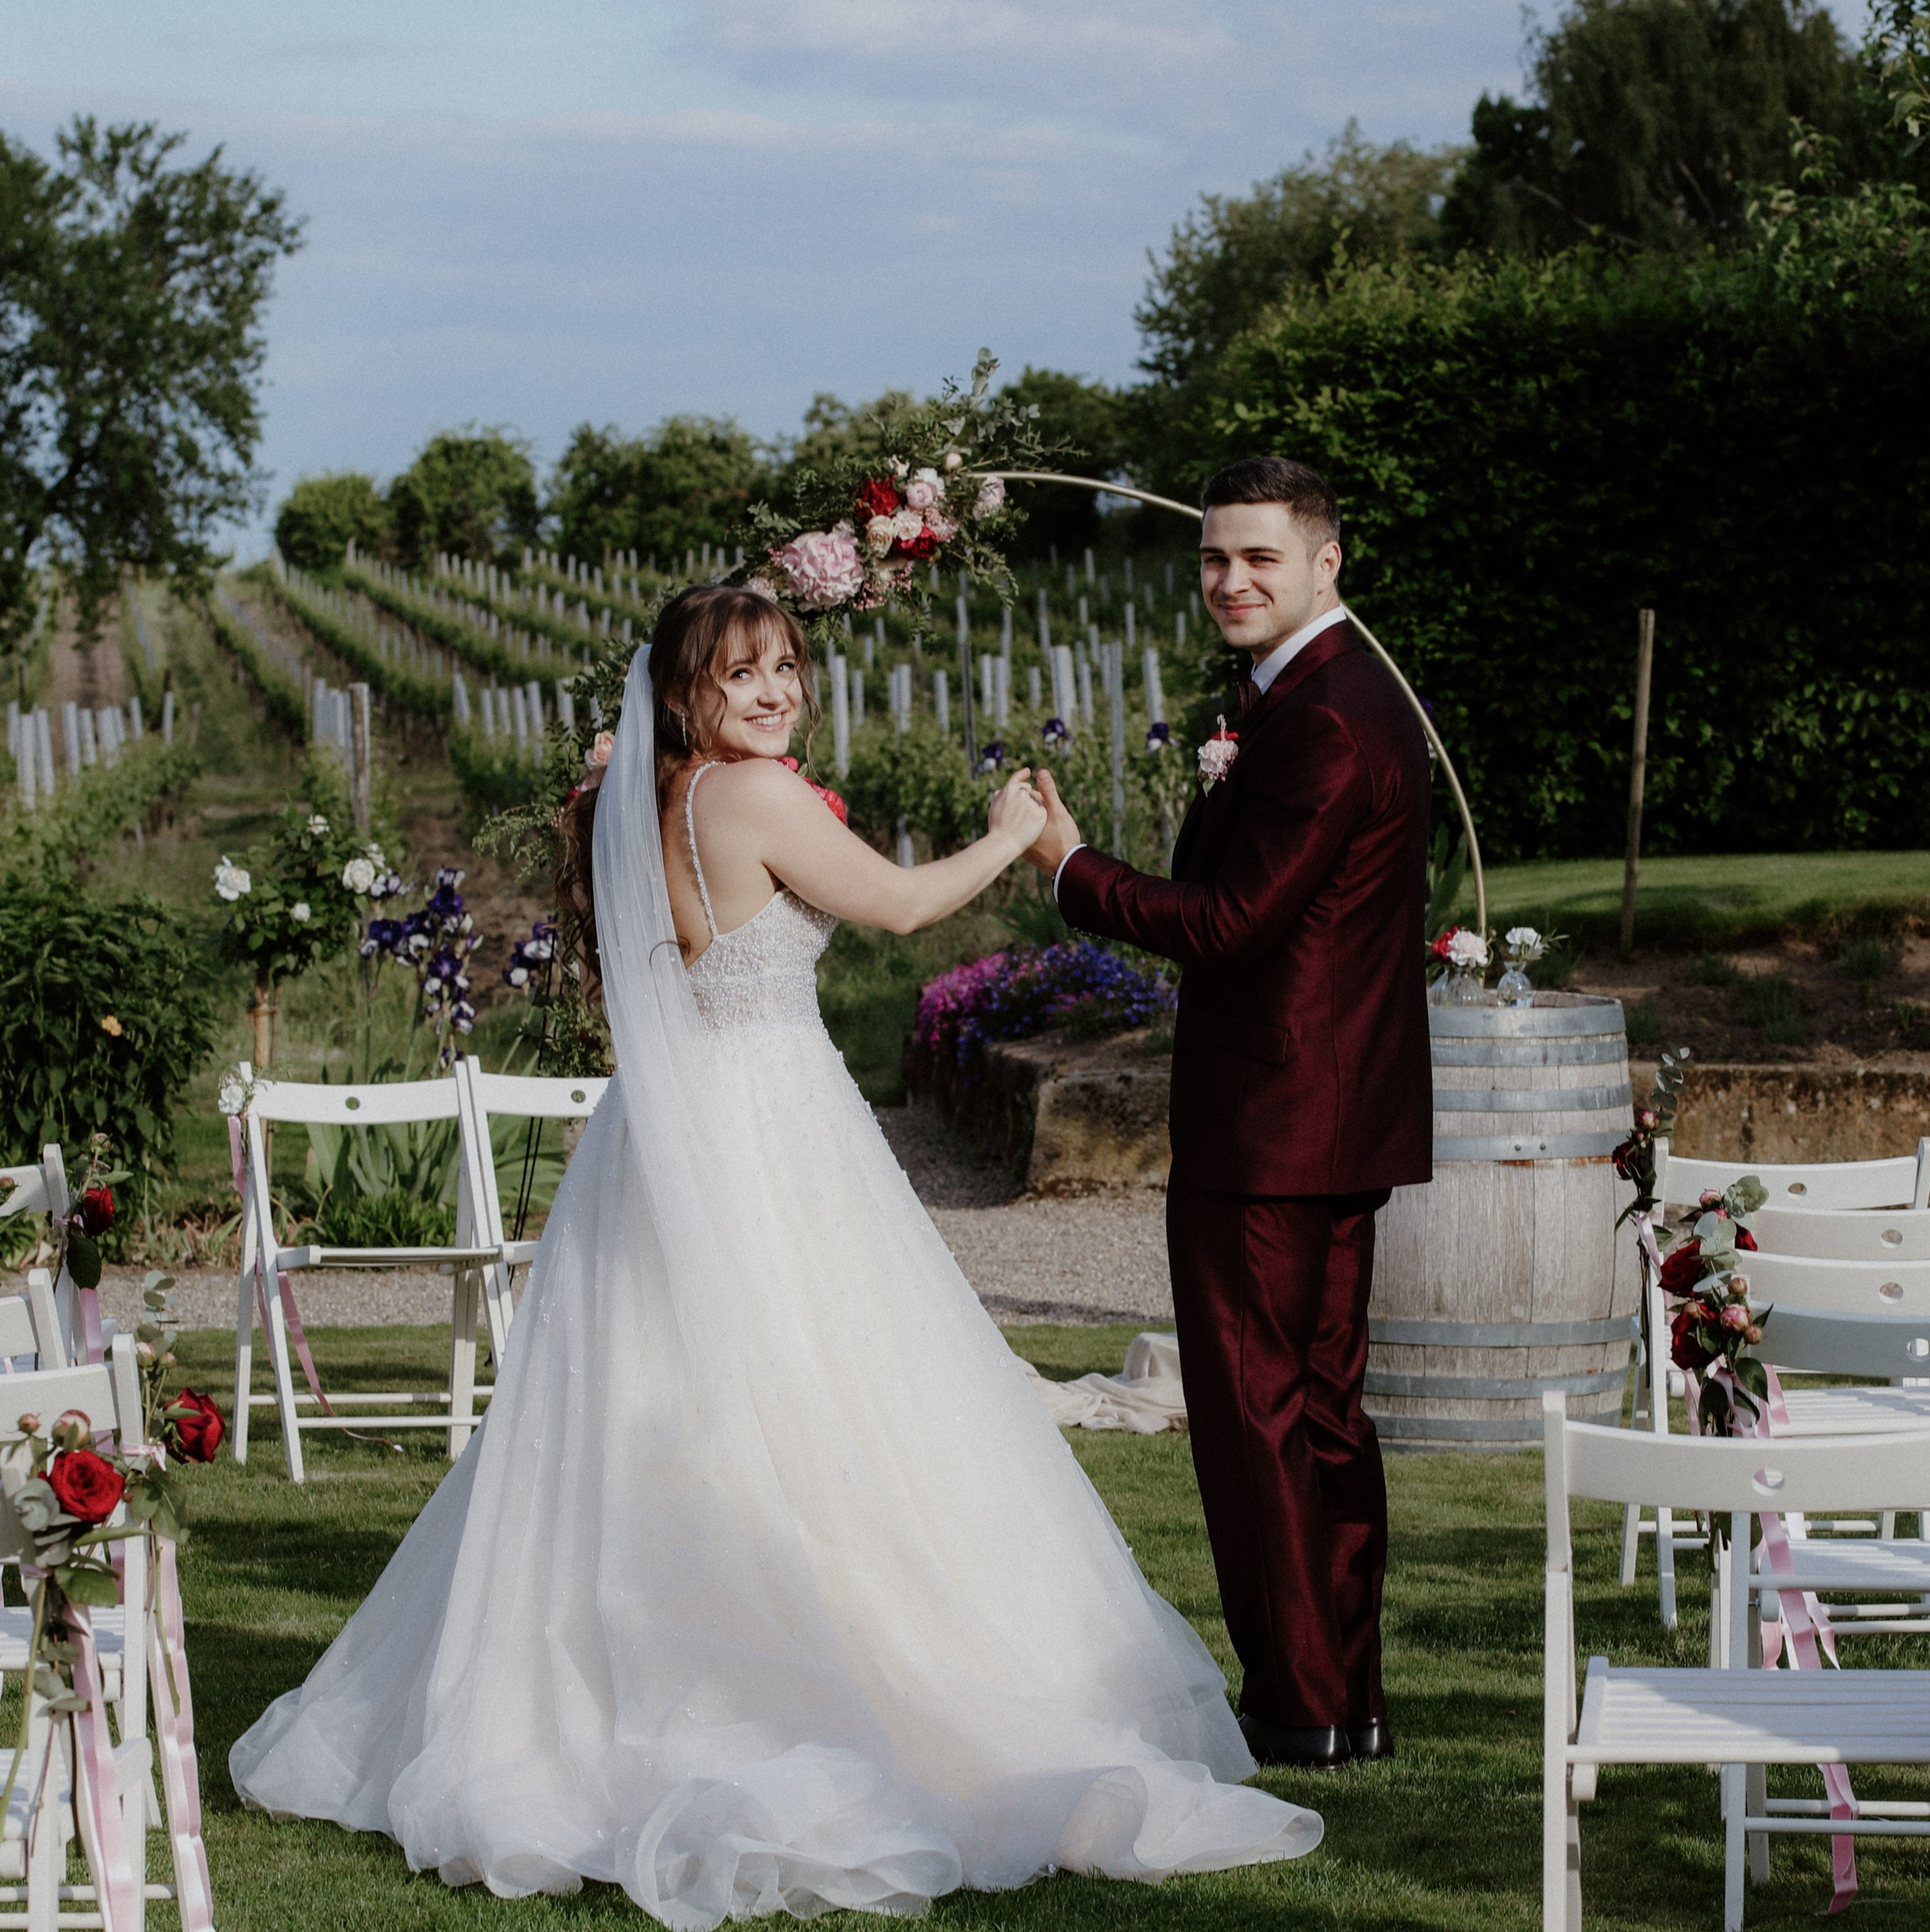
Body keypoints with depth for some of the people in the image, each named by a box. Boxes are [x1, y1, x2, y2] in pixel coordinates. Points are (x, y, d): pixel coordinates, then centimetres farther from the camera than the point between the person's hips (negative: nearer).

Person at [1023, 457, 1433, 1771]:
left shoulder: (1321, 723, -20)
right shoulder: (1357, 692, 14)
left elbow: (1223, 923, -20)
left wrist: (1072, 865, -11)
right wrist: (1222, 798, 1)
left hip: (1269, 1122, -11)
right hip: (1342, 1115, 11)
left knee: (1255, 1410, -2)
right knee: (1323, 1406, 15)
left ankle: (1297, 1702, 4)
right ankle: (1350, 1697, 22)